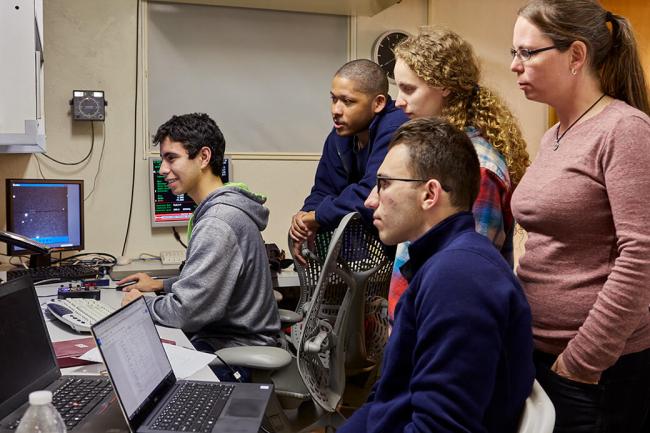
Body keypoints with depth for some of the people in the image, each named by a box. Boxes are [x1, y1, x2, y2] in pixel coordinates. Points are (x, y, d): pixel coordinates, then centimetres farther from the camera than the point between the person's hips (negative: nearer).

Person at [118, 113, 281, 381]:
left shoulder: (217, 224, -24)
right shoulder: (225, 207, 9)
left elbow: (187, 311, -25)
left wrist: (142, 303, -7)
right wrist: (161, 285, 17)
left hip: (232, 353, -9)